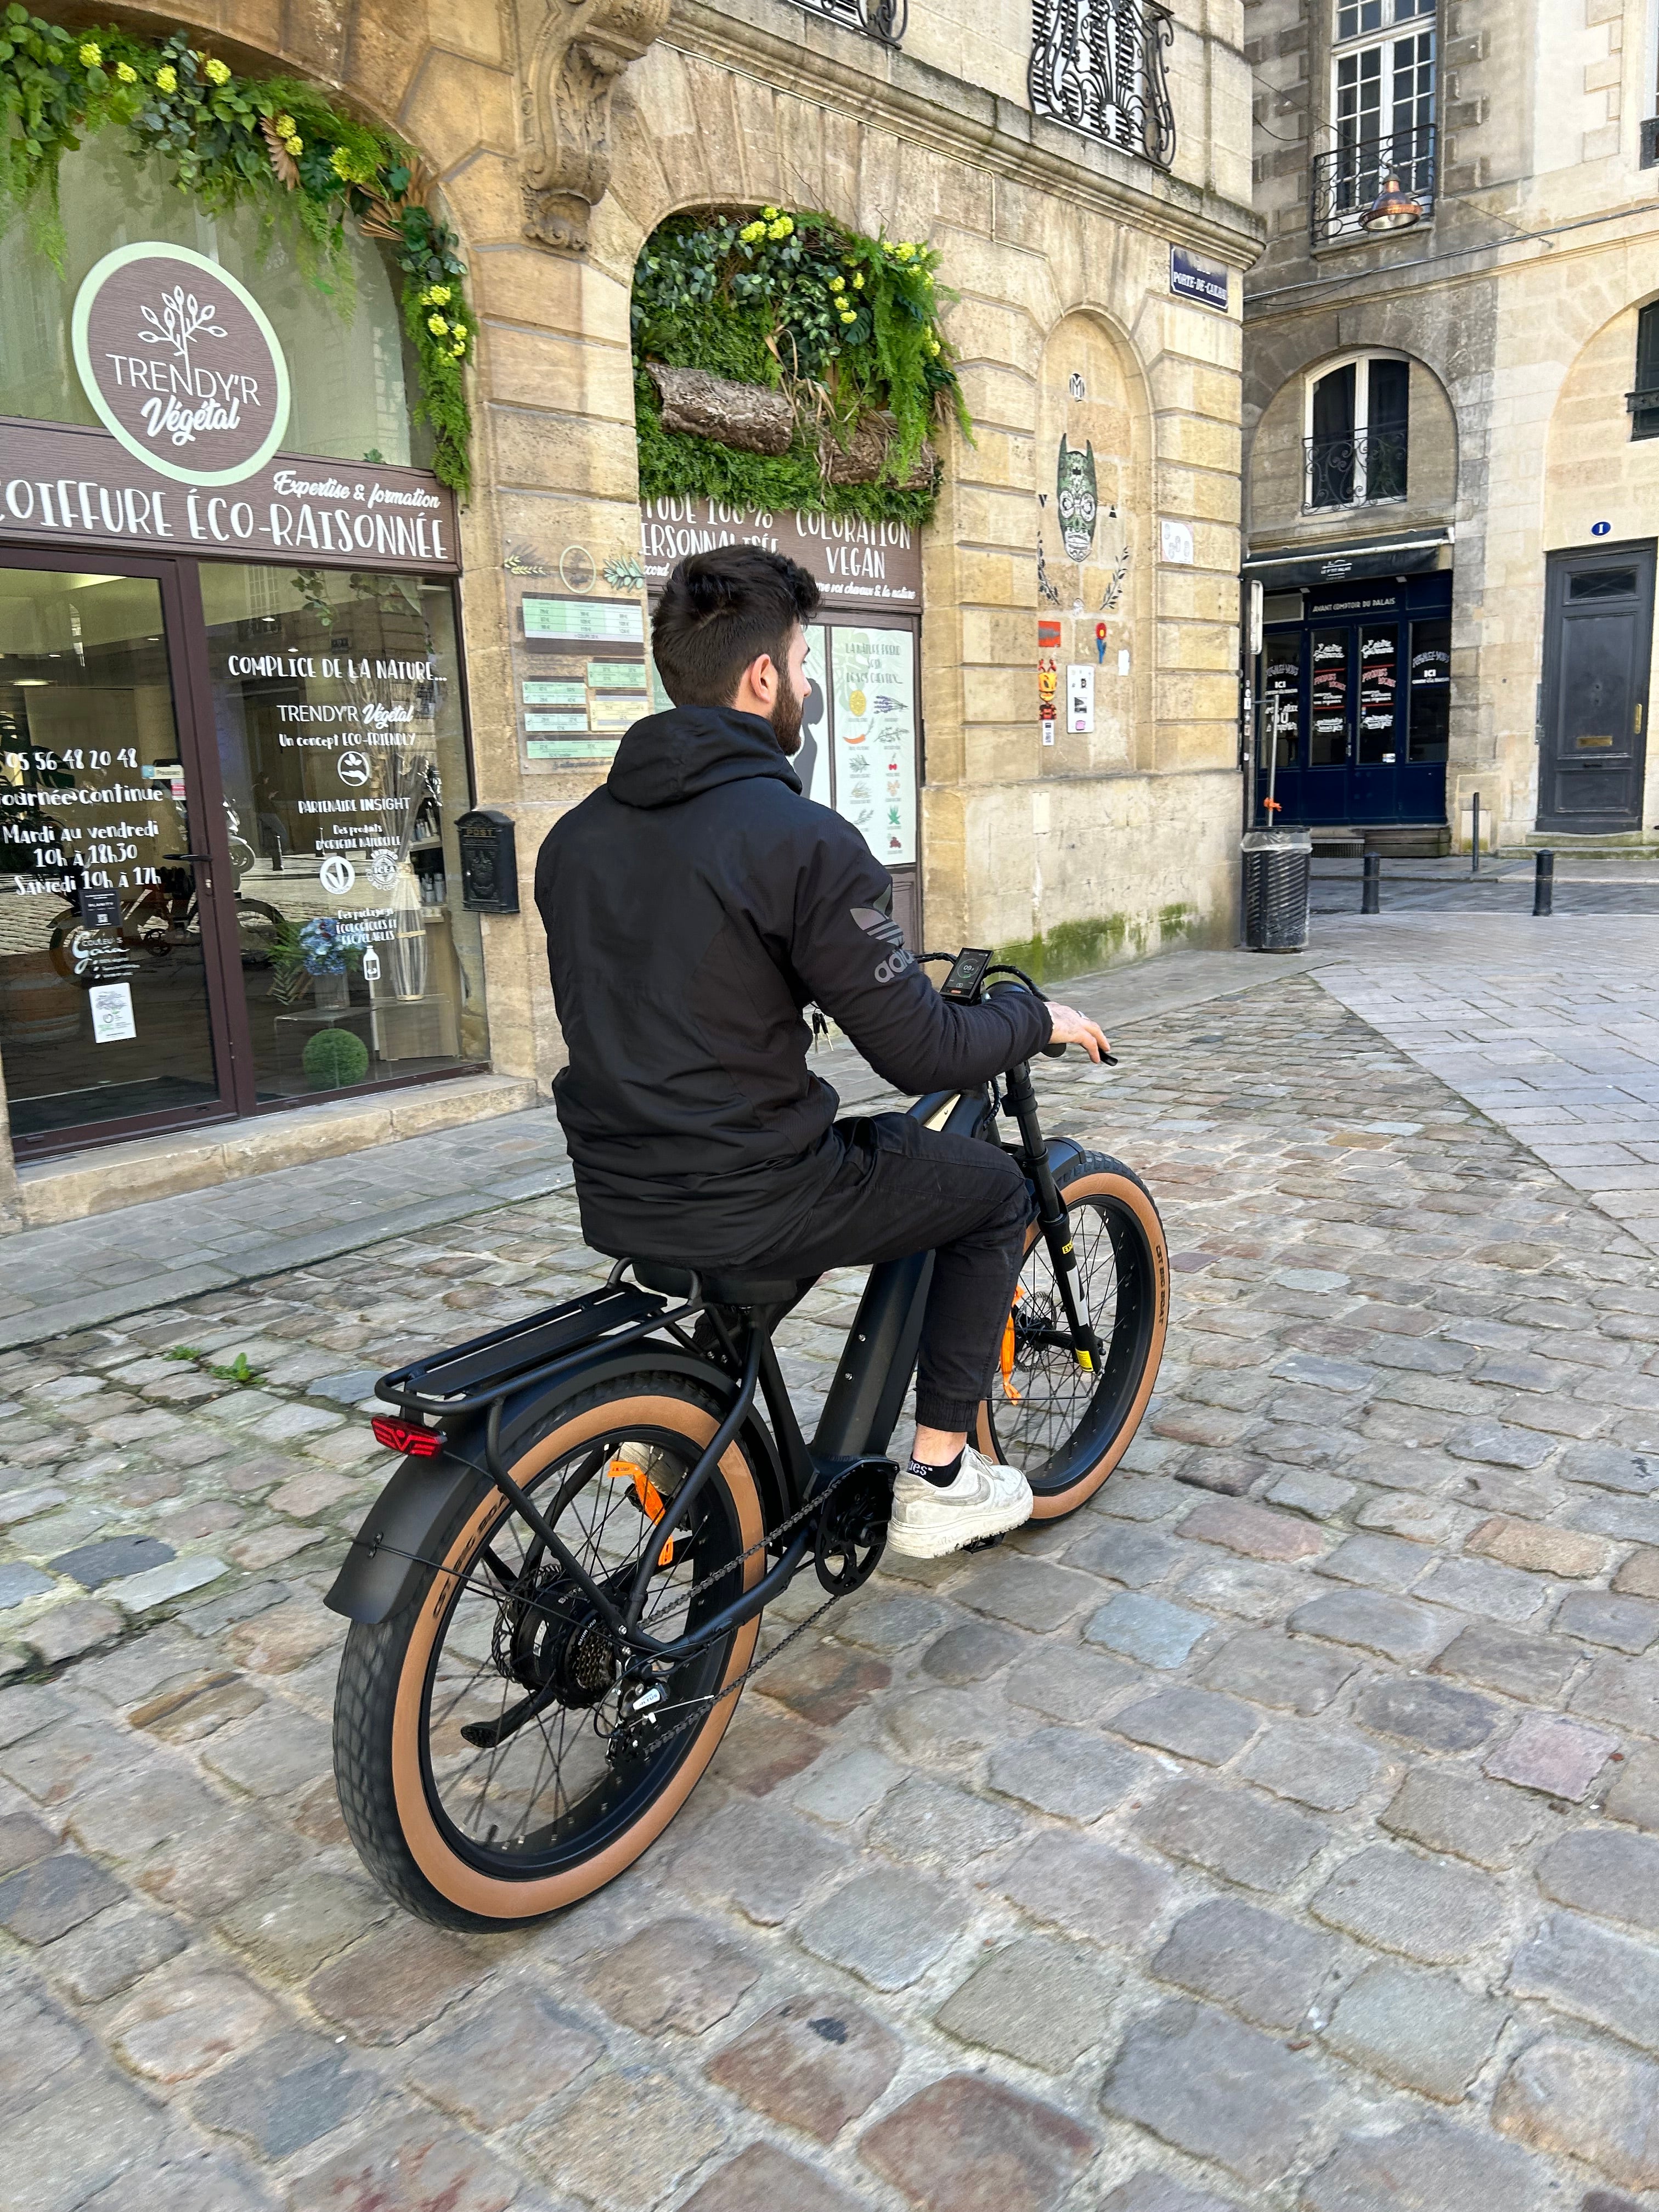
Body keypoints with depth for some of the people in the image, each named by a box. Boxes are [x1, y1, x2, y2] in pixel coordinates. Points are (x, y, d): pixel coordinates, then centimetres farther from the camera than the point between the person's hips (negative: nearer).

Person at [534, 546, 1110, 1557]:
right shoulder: (802, 839, -17)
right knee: (997, 1190, 14)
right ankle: (939, 1481, 20)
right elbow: (926, 1054, -15)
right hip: (748, 1205, -7)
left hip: (614, 1199, 7)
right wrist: (1040, 1017, 5)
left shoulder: (576, 834, 5)